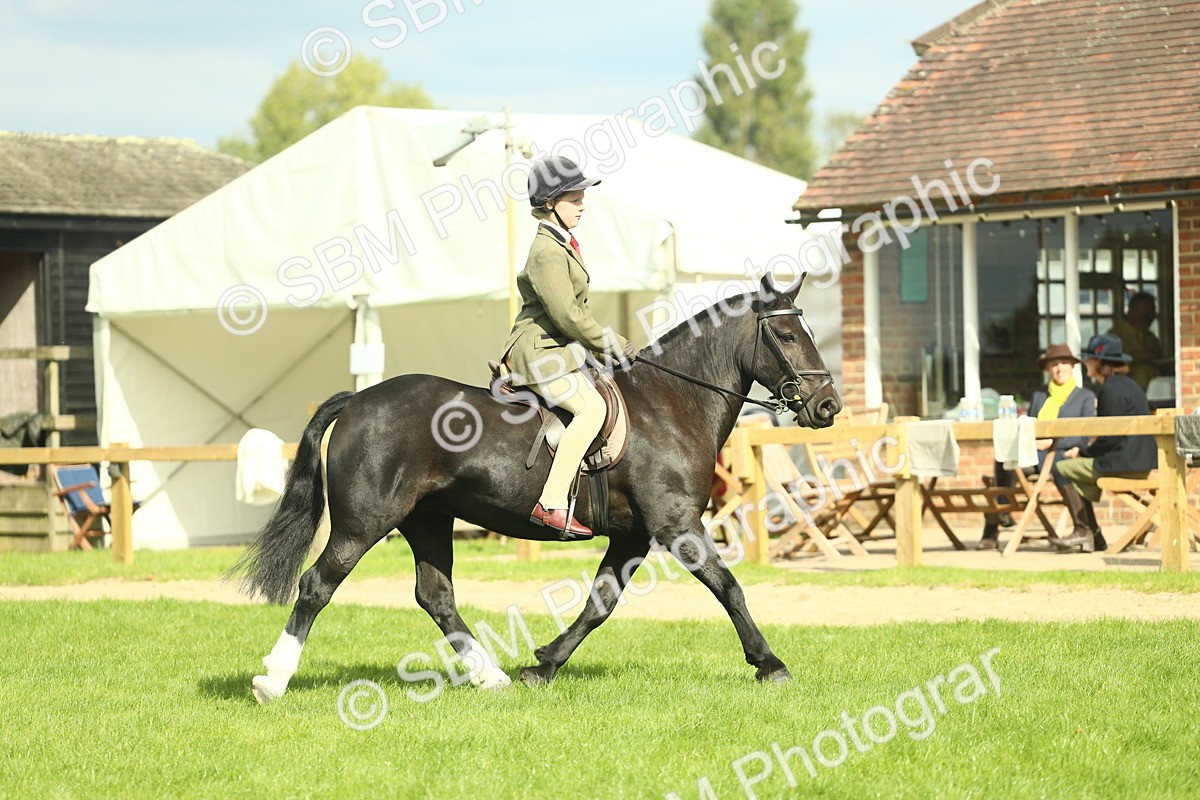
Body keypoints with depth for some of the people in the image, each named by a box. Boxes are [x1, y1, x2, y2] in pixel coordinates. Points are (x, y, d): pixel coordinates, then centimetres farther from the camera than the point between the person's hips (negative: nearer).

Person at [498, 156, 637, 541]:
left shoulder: (564, 244, 17)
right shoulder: (547, 251, -16)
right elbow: (566, 314, -21)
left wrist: (608, 342, 15)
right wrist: (613, 345, -13)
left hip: (560, 349, 11)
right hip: (539, 352, -11)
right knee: (591, 408, -28)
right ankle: (552, 504, -34)